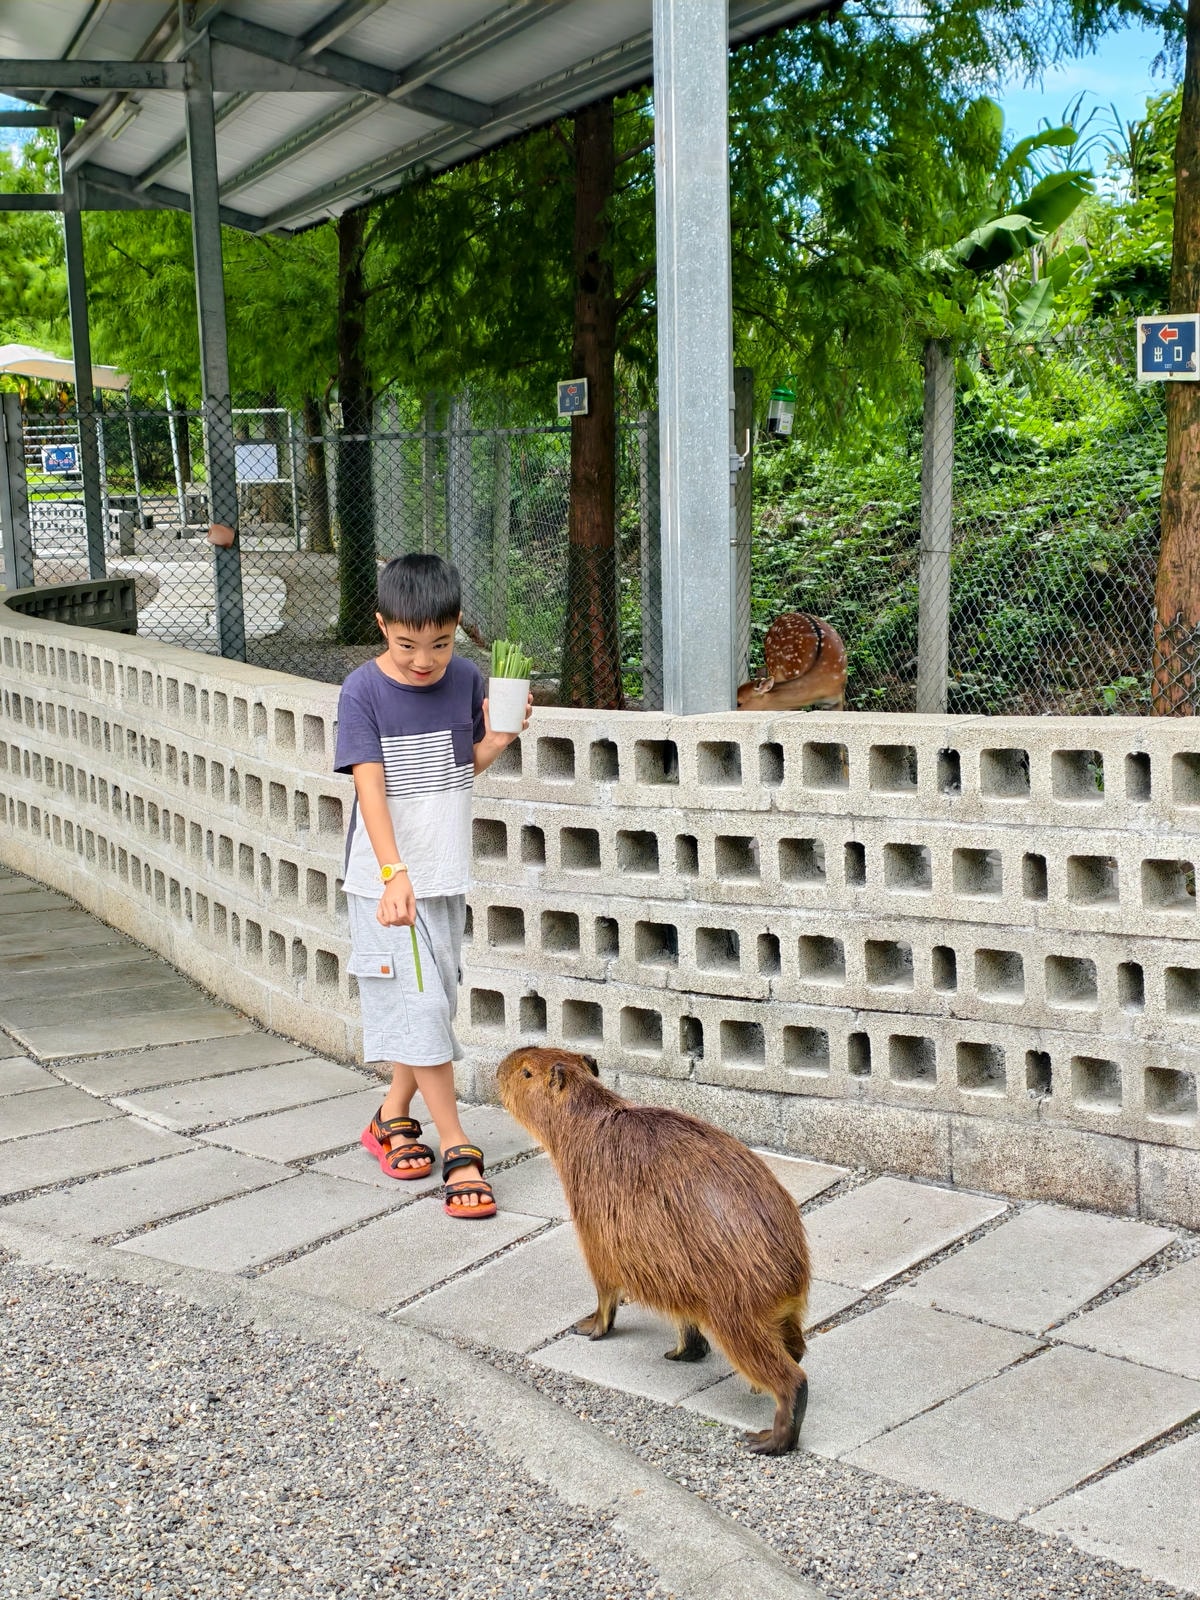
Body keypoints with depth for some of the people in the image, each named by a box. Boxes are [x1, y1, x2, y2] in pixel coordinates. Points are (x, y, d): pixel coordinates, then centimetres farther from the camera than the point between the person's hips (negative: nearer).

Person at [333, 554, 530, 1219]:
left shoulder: (466, 680, -1)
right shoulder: (363, 691, -14)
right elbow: (370, 785, -22)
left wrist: (498, 737, -9)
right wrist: (393, 875, -32)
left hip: (446, 874, 5)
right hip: (387, 879, -5)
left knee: (432, 1003, 14)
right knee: (418, 1005, -6)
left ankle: (392, 1117, 33)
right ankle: (457, 1146, 0)